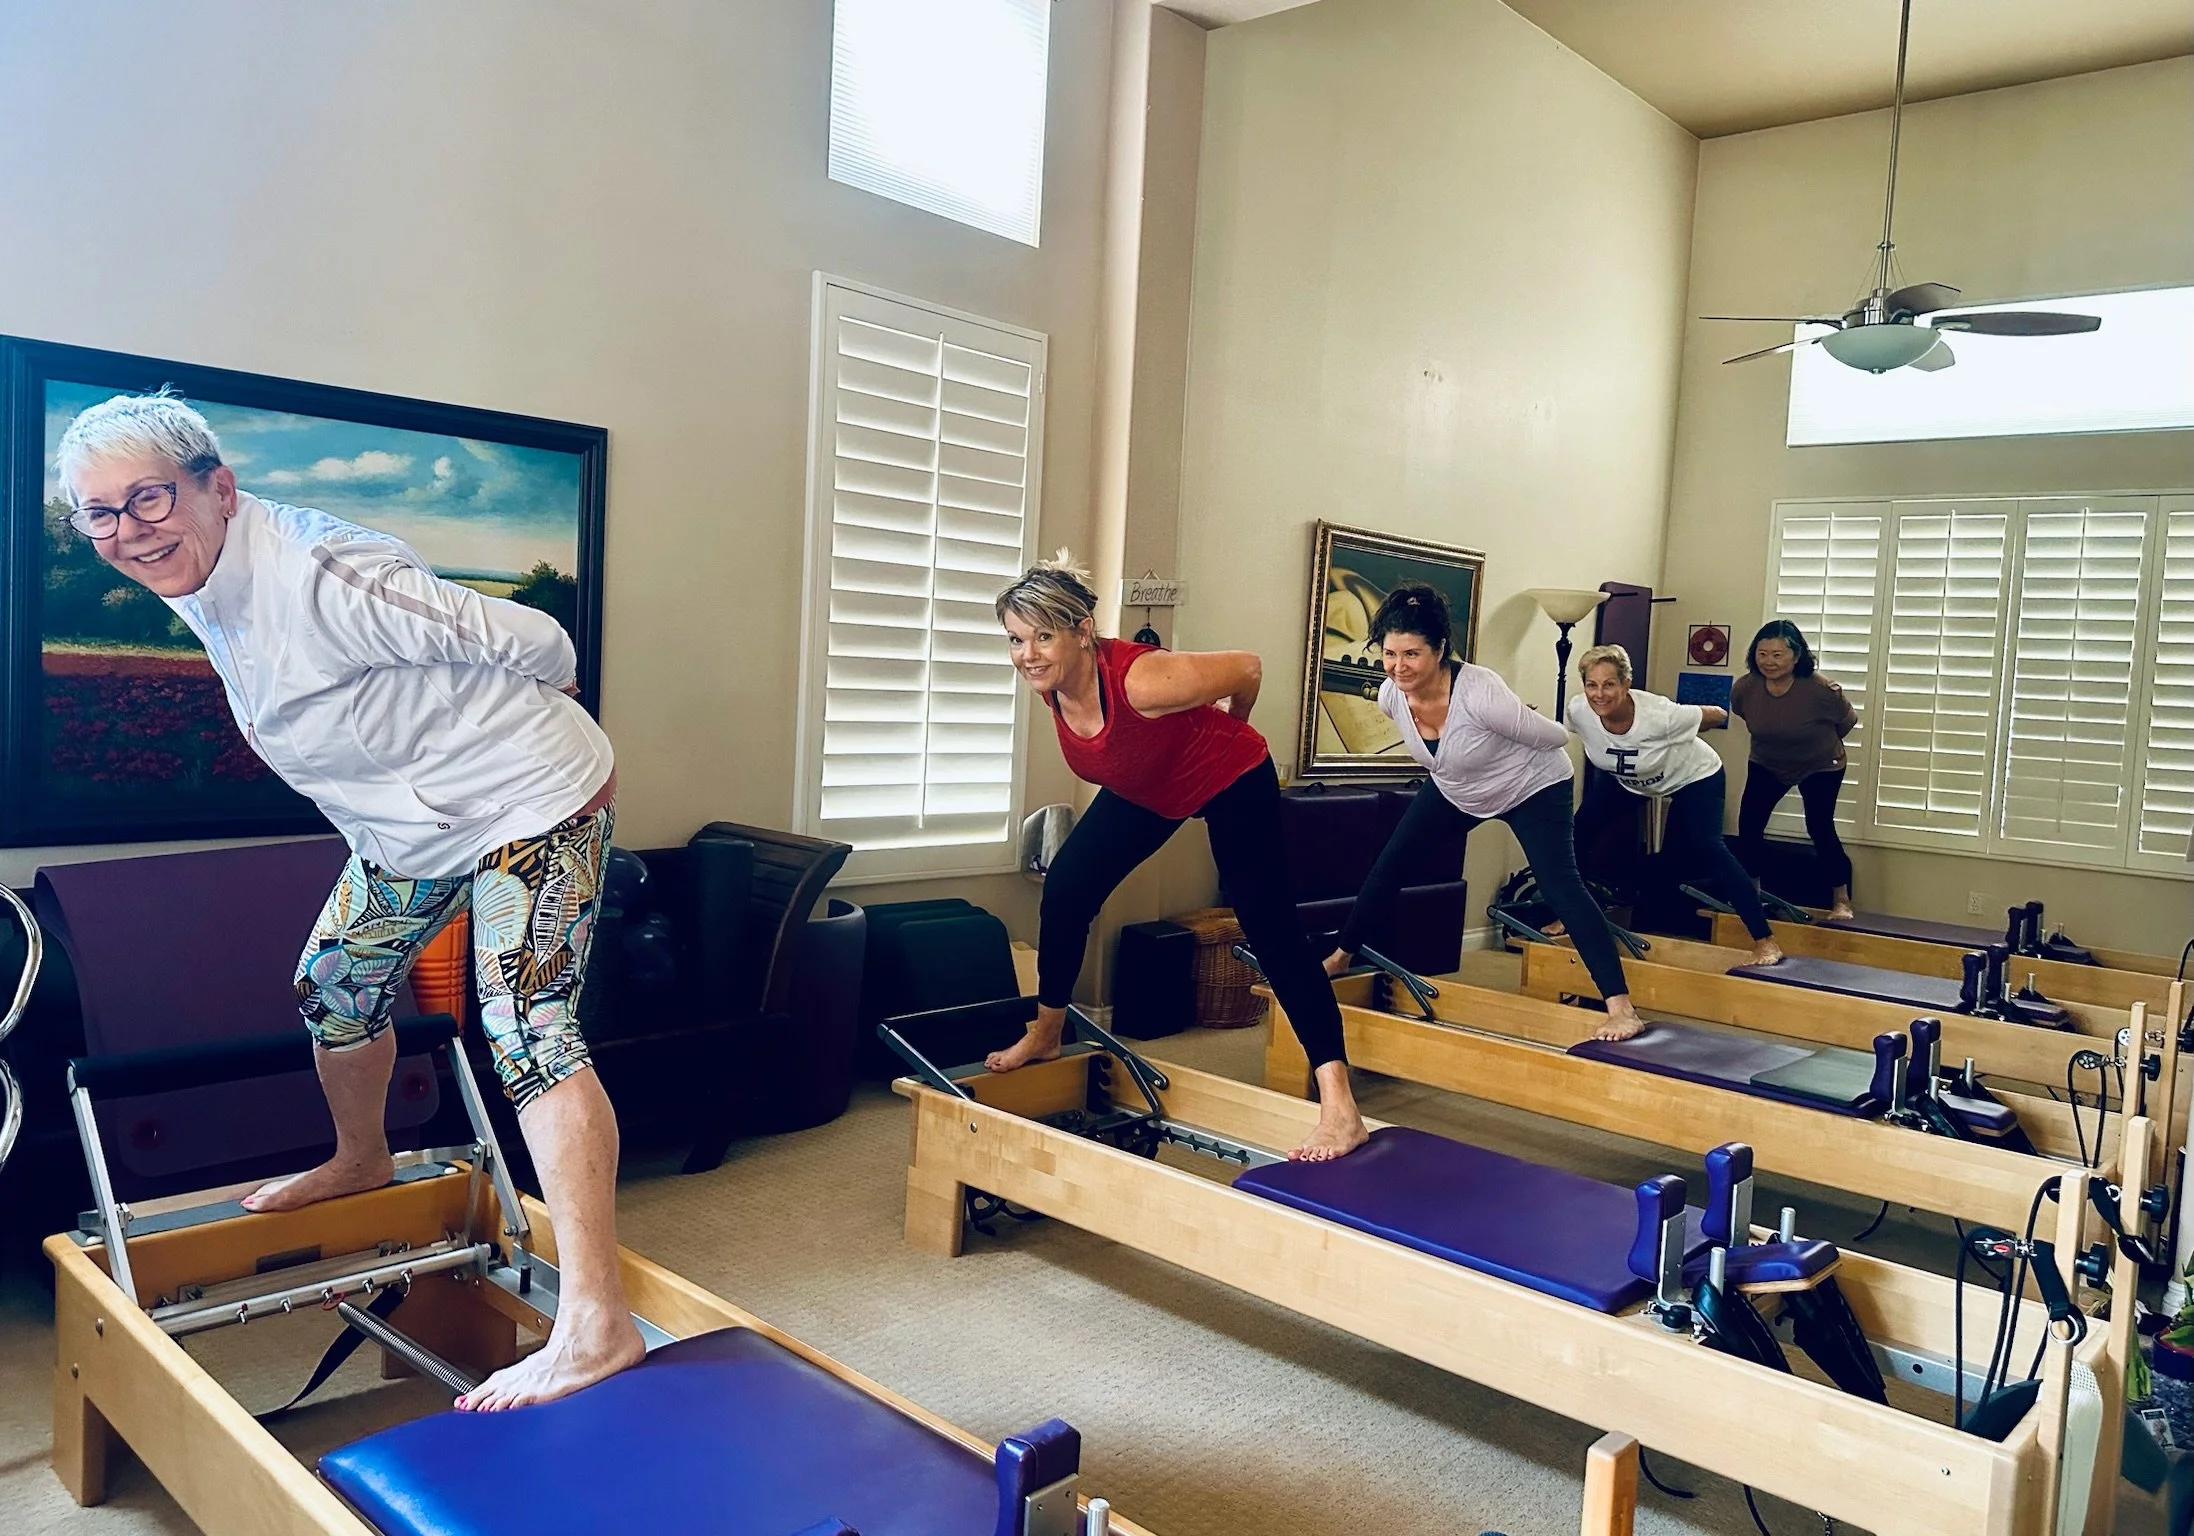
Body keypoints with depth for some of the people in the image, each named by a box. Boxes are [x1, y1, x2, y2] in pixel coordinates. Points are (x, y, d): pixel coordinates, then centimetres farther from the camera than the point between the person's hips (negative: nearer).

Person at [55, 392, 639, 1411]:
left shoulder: (317, 571, -29)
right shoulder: (194, 583, 1)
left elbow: (533, 644, -23)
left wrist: (511, 720, -2)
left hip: (528, 800, -9)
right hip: (408, 824, 9)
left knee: (526, 1026, -22)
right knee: (333, 985, 21)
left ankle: (596, 1323, -27)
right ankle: (361, 1161, 50)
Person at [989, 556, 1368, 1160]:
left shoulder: (1139, 680, -39)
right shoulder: (1048, 683, -19)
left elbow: (1248, 668, -24)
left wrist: (1224, 733, -4)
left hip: (1231, 782, -7)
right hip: (1145, 788, 7)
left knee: (1269, 926, -14)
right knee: (1065, 887, 2)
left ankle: (1340, 1108, -17)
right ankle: (1045, 1034, 26)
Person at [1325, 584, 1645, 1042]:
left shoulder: (1479, 693, -40)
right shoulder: (1391, 696, -20)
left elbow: (1552, 736, -23)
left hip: (1532, 786, -6)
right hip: (1454, 790, 6)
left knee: (1559, 884, -20)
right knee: (1390, 863, 4)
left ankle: (1622, 1008, -19)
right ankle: (1340, 956, 21)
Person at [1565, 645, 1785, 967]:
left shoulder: (1659, 714, -40)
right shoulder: (1578, 711, -29)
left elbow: (1711, 715, -20)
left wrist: (1725, 716, 0)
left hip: (1695, 777, -5)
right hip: (1624, 779, 5)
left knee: (1706, 847, -21)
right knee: (1581, 828, -5)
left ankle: (1765, 941, -14)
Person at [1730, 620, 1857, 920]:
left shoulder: (1820, 690, -32)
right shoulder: (1744, 688, -23)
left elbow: (1848, 720, -10)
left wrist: (1822, 742, 7)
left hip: (1820, 767, -3)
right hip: (1767, 765, 3)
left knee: (1820, 827, -11)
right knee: (1748, 822, -6)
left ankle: (1841, 901, 6)